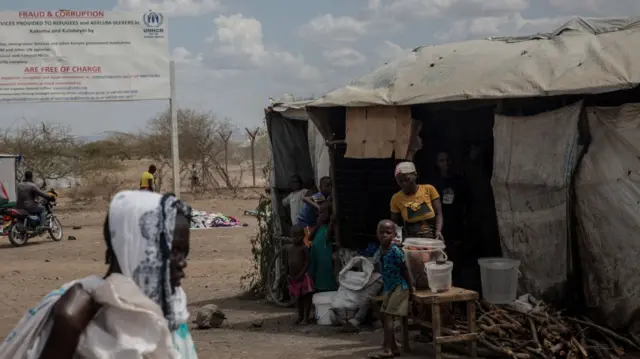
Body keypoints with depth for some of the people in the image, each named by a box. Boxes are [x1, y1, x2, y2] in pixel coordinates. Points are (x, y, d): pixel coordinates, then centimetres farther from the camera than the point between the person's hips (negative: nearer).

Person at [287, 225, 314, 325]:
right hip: (293, 278, 6)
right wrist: (288, 275, 5)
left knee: (306, 297, -1)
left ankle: (305, 318, 1)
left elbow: (307, 262, -13)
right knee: (297, 297, 16)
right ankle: (300, 316, 27)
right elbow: (287, 263, 13)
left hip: (303, 276, -6)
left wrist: (301, 274, -18)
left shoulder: (304, 248, -9)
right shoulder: (289, 249, 7)